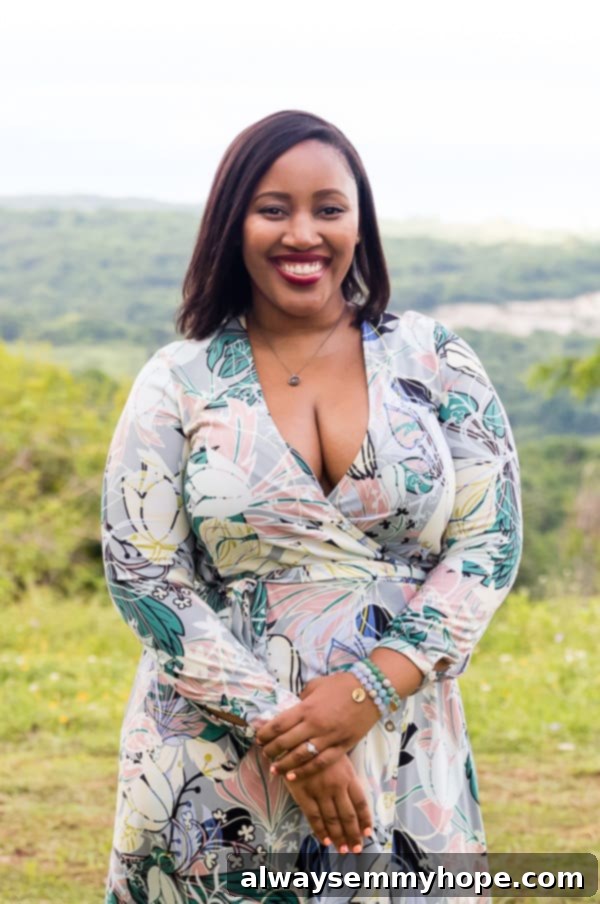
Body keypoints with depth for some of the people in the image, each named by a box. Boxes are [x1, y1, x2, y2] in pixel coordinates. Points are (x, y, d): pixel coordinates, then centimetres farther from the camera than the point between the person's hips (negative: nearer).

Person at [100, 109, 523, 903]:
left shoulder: (434, 362, 2)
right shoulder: (177, 385, 0)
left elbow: (490, 541, -1)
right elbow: (142, 574, -5)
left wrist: (370, 688, -14)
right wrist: (285, 730, -14)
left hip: (404, 767, 1)